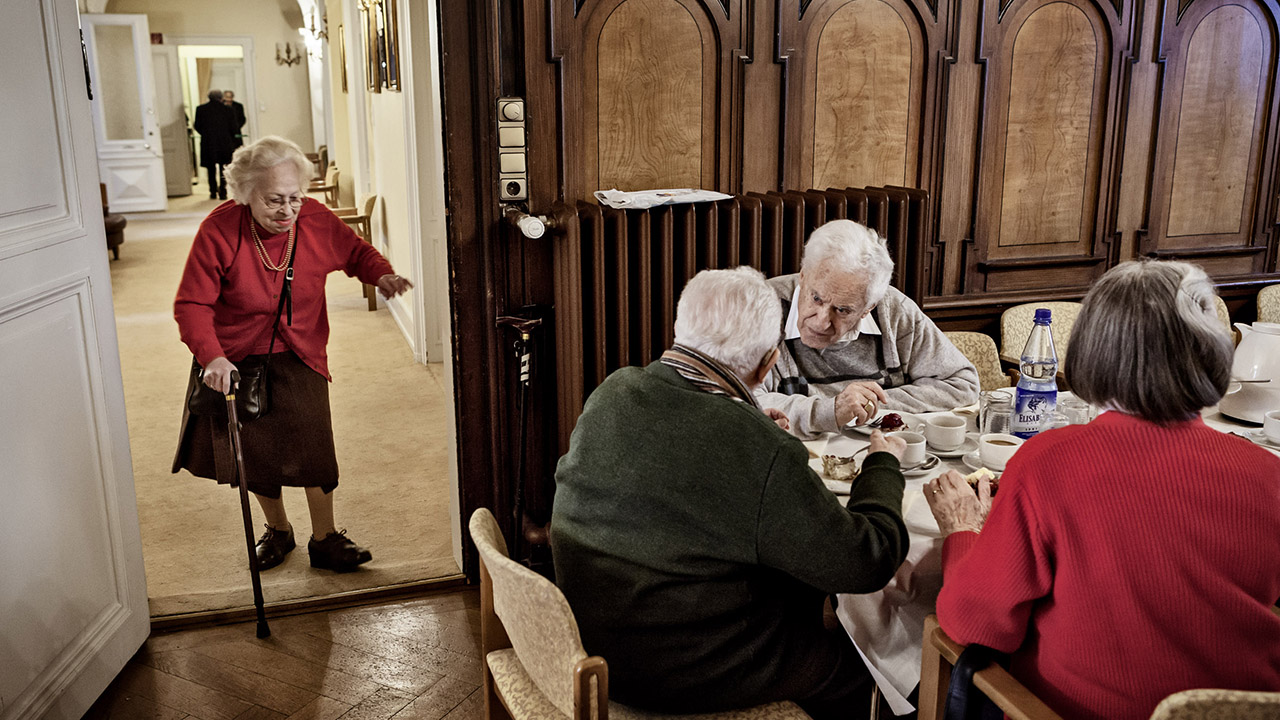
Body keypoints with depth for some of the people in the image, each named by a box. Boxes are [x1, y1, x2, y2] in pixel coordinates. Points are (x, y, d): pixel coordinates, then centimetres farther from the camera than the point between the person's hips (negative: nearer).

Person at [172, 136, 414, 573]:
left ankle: (325, 539, 12)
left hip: (299, 357, 1)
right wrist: (212, 356, -34)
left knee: (313, 445, -7)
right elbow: (192, 305, -17)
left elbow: (356, 253, 6)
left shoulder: (317, 220, -13)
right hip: (236, 360, 0)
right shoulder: (218, 231, -21)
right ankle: (278, 530, 36)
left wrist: (381, 275, -17)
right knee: (256, 452, 11)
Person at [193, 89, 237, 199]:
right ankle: (222, 193, 1)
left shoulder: (201, 109, -1)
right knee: (223, 170, 6)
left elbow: (198, 127, 0)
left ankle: (213, 193, 16)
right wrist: (231, 141, 13)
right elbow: (233, 128, -3)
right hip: (224, 143, -1)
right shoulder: (227, 109, -3)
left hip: (208, 144, 1)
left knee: (211, 170, 13)